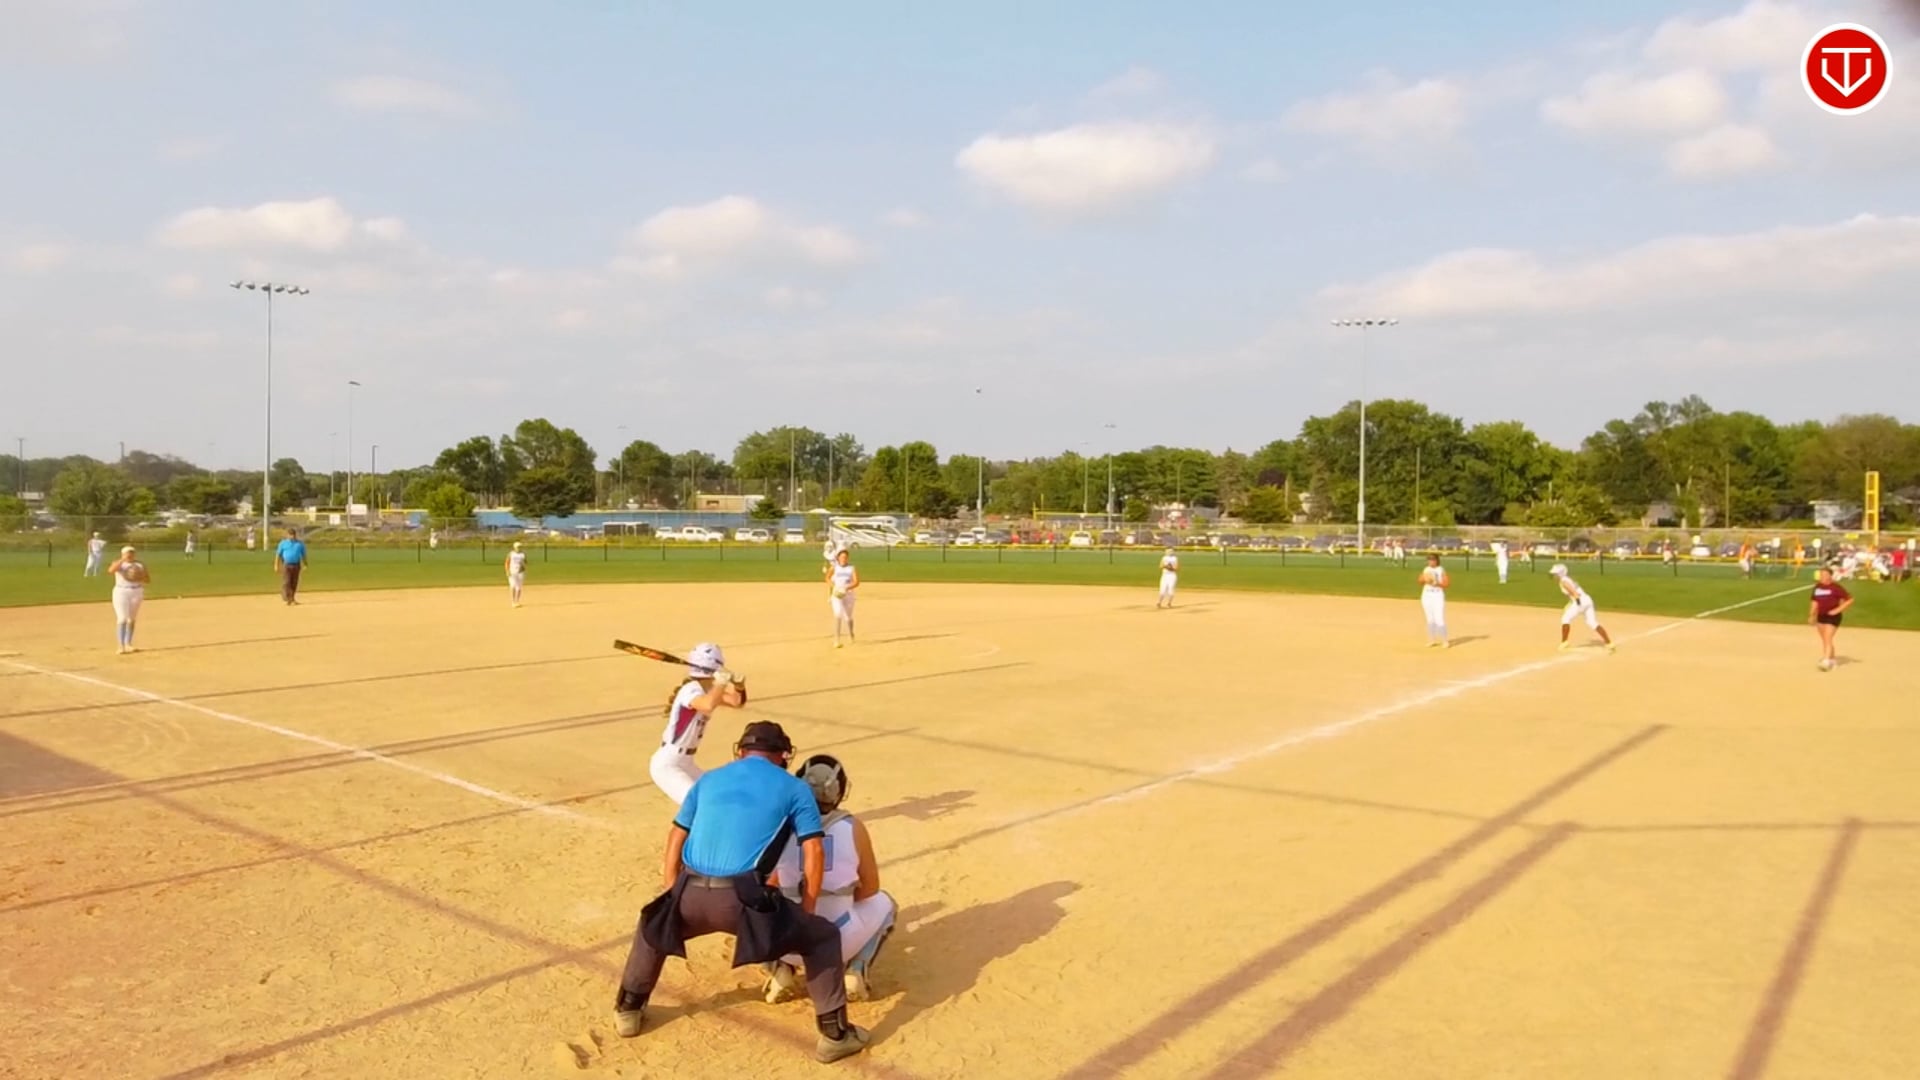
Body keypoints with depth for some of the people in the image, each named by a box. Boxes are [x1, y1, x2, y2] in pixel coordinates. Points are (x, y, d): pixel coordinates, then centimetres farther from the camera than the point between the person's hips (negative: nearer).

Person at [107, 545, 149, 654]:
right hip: (121, 592, -4)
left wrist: (139, 577, -13)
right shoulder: (118, 563, -2)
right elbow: (110, 571, -24)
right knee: (122, 619, -11)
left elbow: (148, 579, 7)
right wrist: (123, 560, -28)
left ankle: (128, 644, 19)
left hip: (136, 592, 4)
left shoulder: (140, 564, 7)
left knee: (132, 619, 10)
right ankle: (121, 646, -13)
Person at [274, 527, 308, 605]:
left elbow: (303, 555, 12)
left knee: (294, 583, 4)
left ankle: (292, 598, 14)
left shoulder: (300, 543, 8)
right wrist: (276, 565, -4)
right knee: (286, 582, -10)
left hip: (296, 565, 3)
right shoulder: (283, 543, 3)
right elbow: (278, 554, 3)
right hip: (285, 565, -3)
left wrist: (305, 564, 6)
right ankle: (286, 599, -12)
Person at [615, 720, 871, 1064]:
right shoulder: (794, 787, 13)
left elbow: (674, 845, 22)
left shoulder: (708, 779, 23)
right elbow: (814, 855, 6)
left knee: (655, 925, 37)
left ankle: (628, 1010, 43)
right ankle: (835, 1035, 13)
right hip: (742, 899, -3)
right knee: (822, 937, 16)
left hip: (691, 894, 4)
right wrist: (805, 912, 17)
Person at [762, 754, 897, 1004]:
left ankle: (780, 971, 9)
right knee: (883, 904, 30)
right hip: (840, 942, 0)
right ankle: (855, 972, 8)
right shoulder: (854, 828, -3)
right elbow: (870, 887, 8)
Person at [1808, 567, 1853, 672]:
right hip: (1821, 616, 7)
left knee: (1828, 638, -14)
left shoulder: (1836, 587, -11)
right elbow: (1815, 602, 17)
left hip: (1833, 617, -7)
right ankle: (1832, 660, 26)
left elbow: (1850, 599, -10)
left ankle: (1826, 661, -18)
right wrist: (1811, 616, 14)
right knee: (1824, 640, 12)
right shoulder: (1817, 587, 8)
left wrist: (1838, 610, -15)